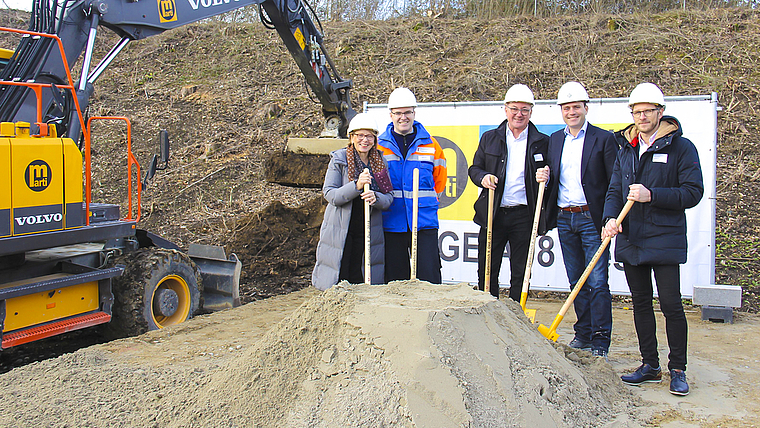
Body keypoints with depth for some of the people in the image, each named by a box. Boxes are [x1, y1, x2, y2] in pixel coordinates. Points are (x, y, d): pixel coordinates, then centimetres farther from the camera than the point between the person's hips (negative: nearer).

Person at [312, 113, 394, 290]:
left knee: (361, 282, 5)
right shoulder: (339, 160, -4)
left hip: (368, 231, 3)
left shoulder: (380, 162, 6)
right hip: (340, 231, -3)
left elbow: (389, 197, 4)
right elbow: (330, 194, -11)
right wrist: (356, 186, -26)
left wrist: (375, 198, -19)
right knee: (337, 284, 1)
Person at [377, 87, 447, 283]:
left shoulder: (430, 144, 7)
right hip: (391, 221, 1)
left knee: (429, 276, -4)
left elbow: (439, 179, 17)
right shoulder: (379, 145, 6)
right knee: (395, 277, 6)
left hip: (424, 221, 0)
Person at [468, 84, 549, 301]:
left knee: (520, 274, 6)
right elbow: (474, 168, 13)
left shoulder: (542, 142, 5)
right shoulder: (489, 138, 10)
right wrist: (483, 177, -9)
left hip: (524, 216, -1)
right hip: (493, 215, 1)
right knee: (487, 272, 6)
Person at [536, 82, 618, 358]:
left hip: (591, 218, -5)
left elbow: (615, 182, -5)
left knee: (597, 282, -4)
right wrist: (543, 177, -2)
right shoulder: (554, 140, 13)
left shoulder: (603, 139, -2)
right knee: (576, 282, 12)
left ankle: (600, 342, 3)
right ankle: (583, 334, 23)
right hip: (564, 219, 5)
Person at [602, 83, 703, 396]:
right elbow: (614, 191, 10)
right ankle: (649, 365, 23)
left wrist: (652, 195, -20)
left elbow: (693, 192, -9)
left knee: (671, 304, -3)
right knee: (641, 304, 11)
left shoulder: (681, 147, -4)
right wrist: (611, 218, -10)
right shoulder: (625, 150, 12)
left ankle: (678, 369, 11)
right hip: (631, 239, 5)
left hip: (665, 239, -5)